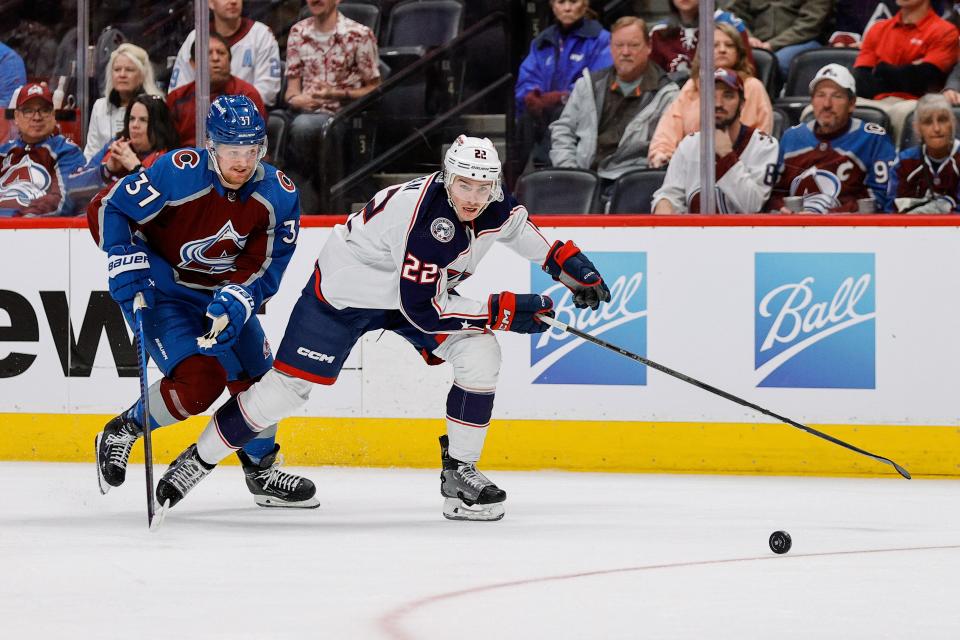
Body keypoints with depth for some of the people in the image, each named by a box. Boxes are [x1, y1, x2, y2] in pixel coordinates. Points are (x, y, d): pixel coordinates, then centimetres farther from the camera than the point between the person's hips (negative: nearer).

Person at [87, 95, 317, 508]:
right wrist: (125, 261, -28)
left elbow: (262, 269, -11)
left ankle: (263, 471, 31)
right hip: (161, 291, -6)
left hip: (222, 296, 6)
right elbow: (106, 209, -18)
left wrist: (235, 302, -29)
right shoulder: (178, 173, -27)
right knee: (198, 382, -22)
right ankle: (122, 433, 1)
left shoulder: (278, 194, -13)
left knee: (258, 380, 6)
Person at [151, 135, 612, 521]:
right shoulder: (422, 214, -38)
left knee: (479, 353, -14)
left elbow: (516, 226, 14)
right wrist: (502, 311, -35)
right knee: (288, 385, -5)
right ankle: (198, 459, 13)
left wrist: (567, 261, 4)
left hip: (422, 284, 7)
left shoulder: (493, 205, -15)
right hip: (347, 290, -7)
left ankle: (460, 474, -3)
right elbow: (422, 309, -37)